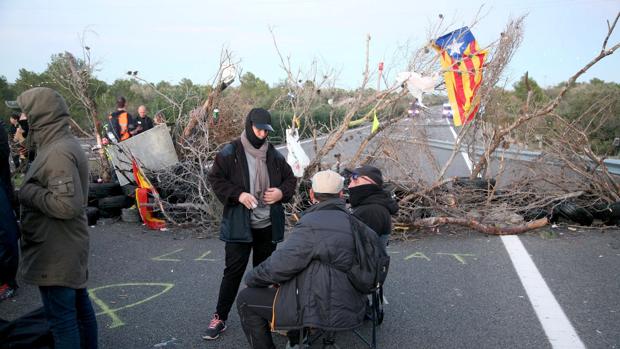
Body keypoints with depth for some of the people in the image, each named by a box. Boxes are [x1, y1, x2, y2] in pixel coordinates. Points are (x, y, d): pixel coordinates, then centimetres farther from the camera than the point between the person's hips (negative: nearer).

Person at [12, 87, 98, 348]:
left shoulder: (58, 152, -21)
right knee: (79, 305, 19)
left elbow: (67, 205, -28)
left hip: (55, 253, -10)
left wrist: (28, 192, -16)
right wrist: (33, 187, 6)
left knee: (61, 317, 0)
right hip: (69, 248, 10)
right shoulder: (65, 144, 10)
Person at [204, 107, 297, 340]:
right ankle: (220, 317, 15)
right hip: (239, 225, -4)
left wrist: (281, 192, -9)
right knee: (233, 271, 0)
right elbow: (215, 179, -7)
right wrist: (238, 195, -20)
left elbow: (290, 179, 13)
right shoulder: (230, 152, -7)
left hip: (268, 225, 4)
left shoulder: (275, 155, 4)